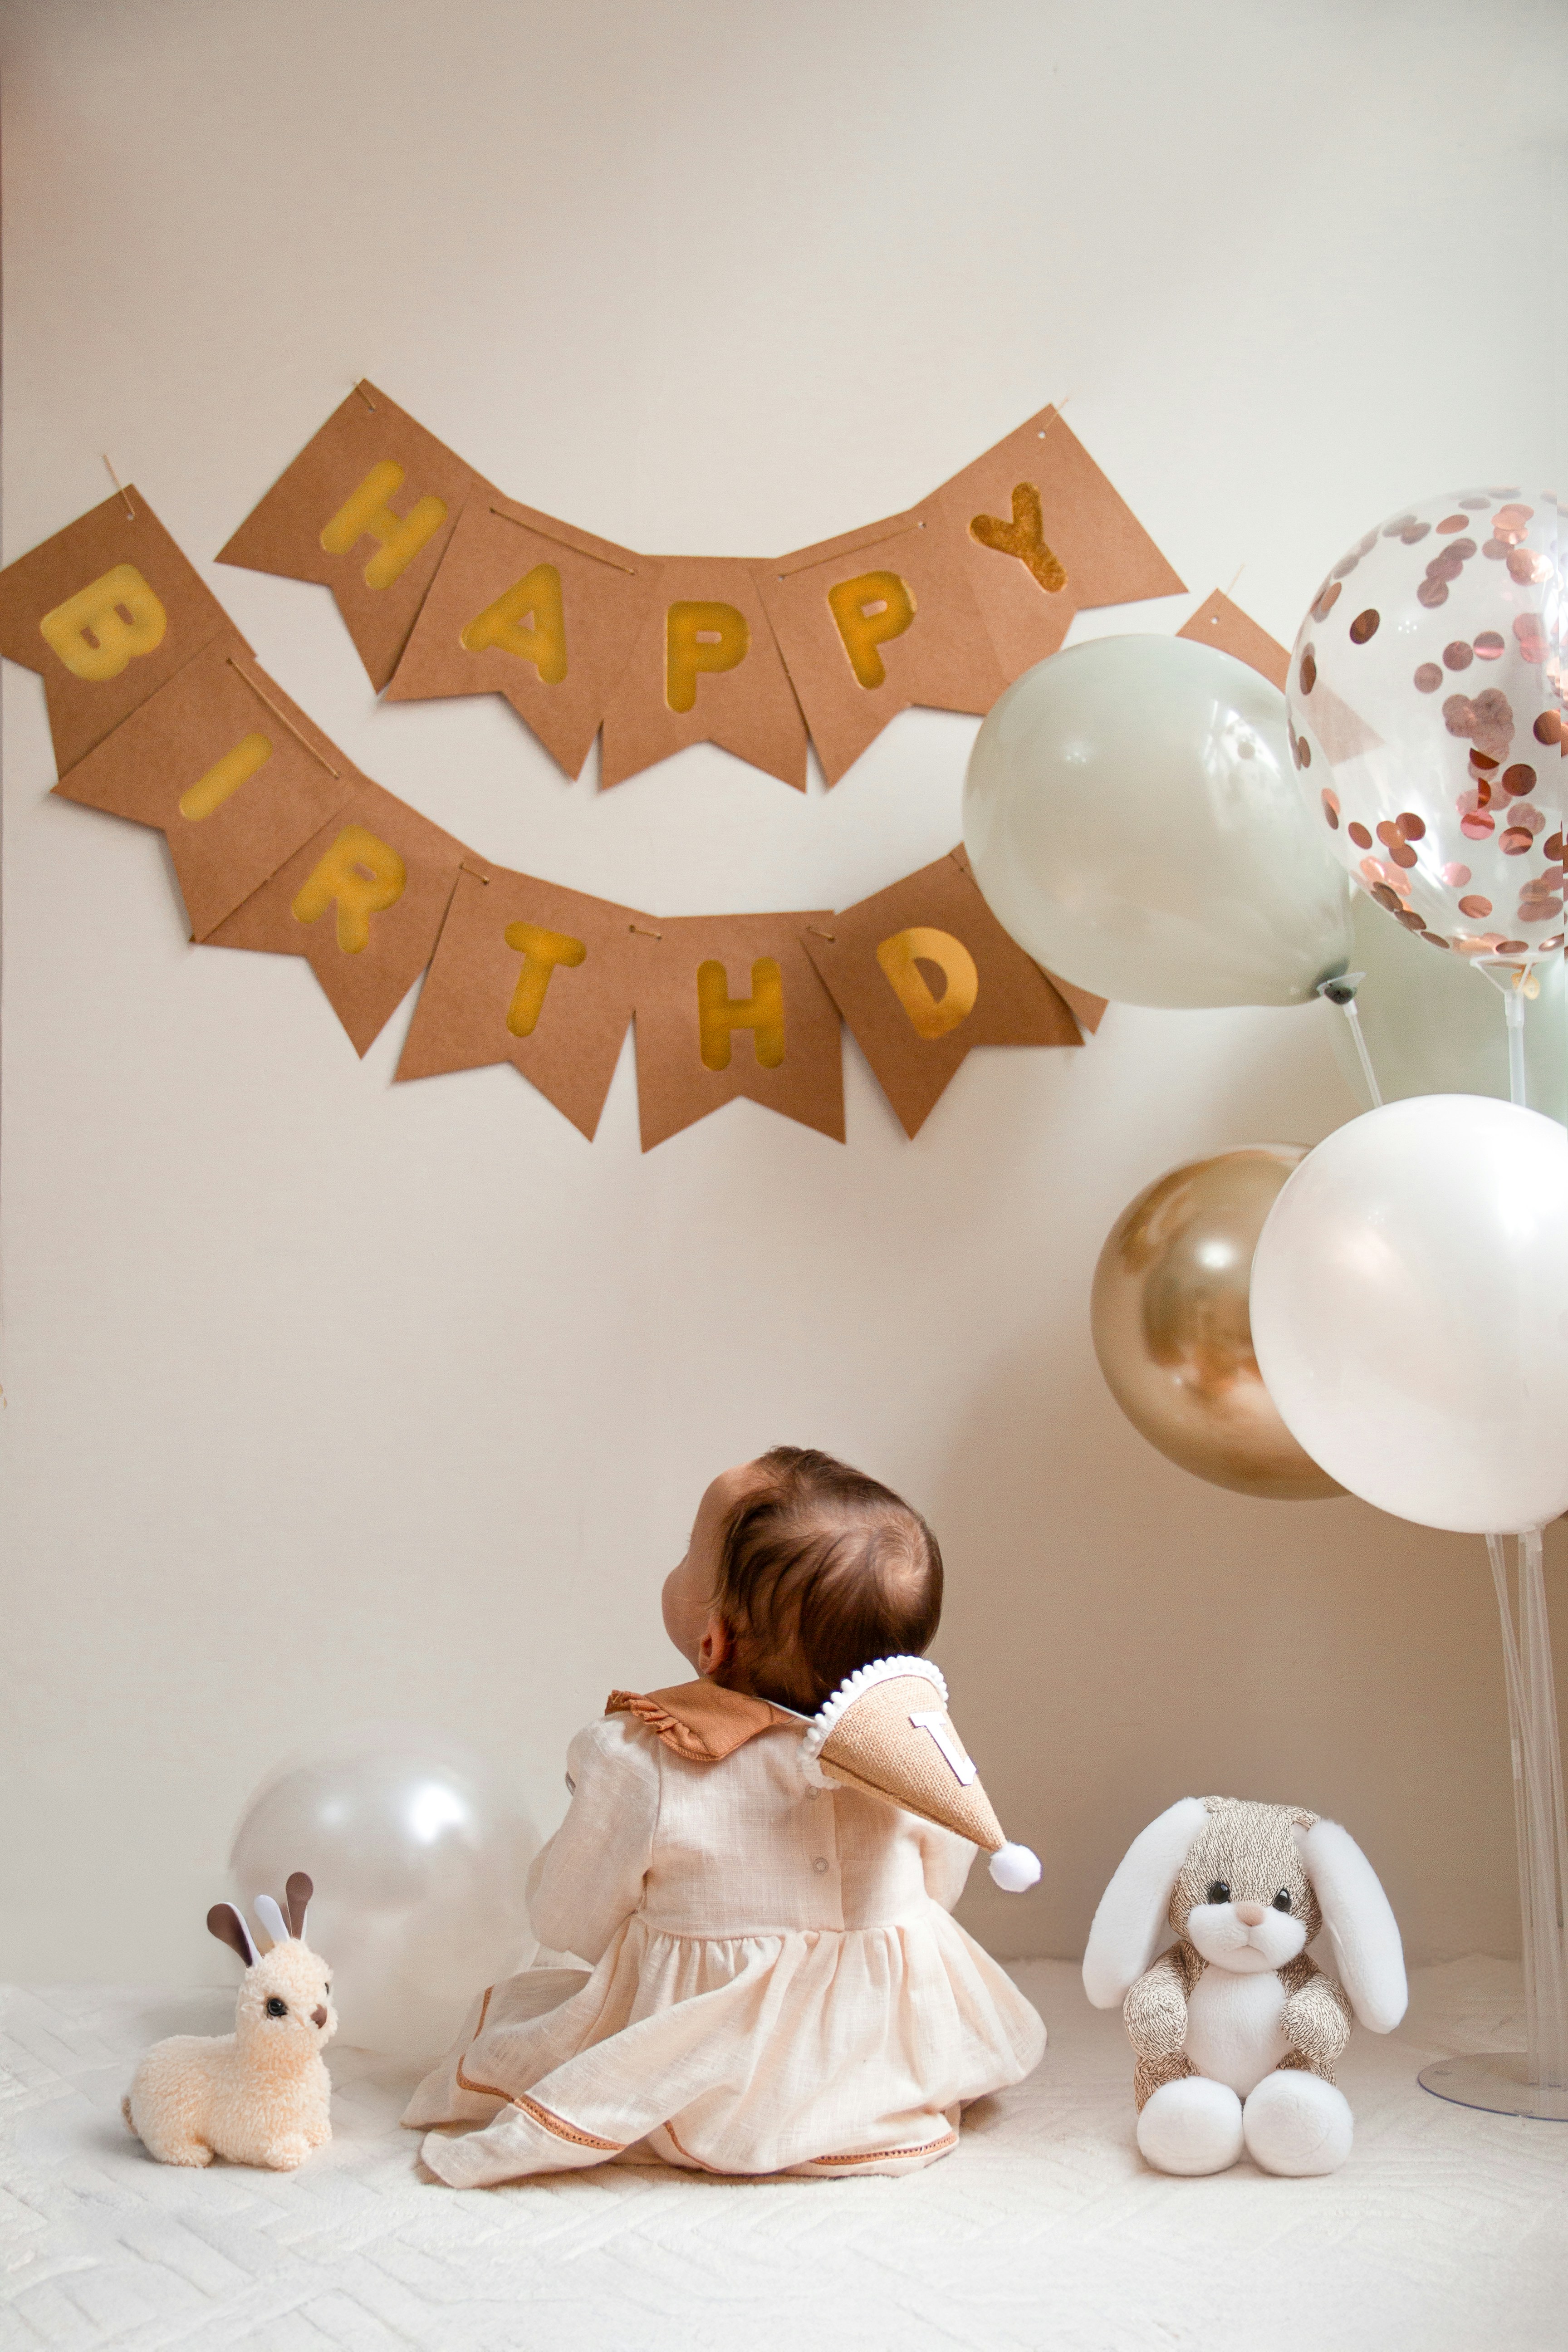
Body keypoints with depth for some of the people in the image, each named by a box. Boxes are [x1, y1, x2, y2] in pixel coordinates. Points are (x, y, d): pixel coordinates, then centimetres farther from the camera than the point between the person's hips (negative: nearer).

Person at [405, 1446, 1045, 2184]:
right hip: (896, 2062, 2)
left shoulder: (638, 1764, -21)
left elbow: (569, 1922, -6)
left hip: (714, 2104, -2)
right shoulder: (919, 1738, -12)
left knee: (511, 2006, 20)